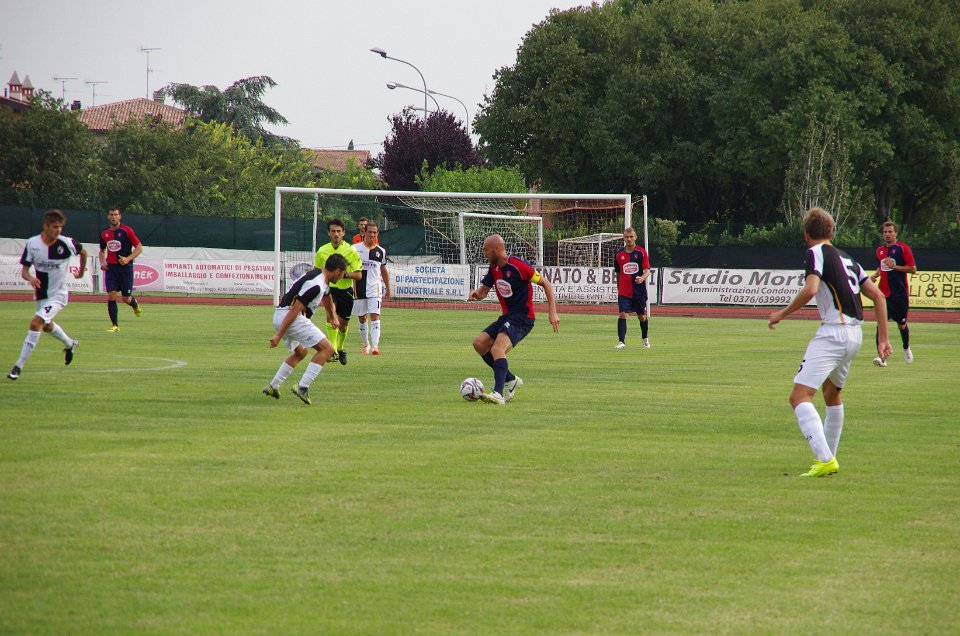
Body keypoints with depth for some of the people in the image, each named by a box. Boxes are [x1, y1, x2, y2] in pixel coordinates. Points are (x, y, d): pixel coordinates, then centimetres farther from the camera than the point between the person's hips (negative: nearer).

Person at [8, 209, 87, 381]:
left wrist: (81, 273, 18)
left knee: (36, 323, -22)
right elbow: (24, 270, -8)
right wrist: (30, 278, -30)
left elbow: (83, 252, 6)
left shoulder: (67, 243, -17)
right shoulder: (32, 243, -12)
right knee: (47, 326, 26)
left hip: (58, 294, -5)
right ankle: (70, 344, 58)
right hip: (41, 294, 5)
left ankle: (19, 365, -18)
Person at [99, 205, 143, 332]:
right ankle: (115, 325, -6)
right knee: (111, 295, -12)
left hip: (125, 267, -3)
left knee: (126, 298, 1)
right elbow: (102, 251, 23)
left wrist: (128, 259, -17)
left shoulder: (127, 231, -6)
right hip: (111, 268, 3)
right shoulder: (105, 234, 7)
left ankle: (135, 304, 39)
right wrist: (102, 262, 4)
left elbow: (139, 247, -4)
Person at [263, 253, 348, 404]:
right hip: (289, 318, -10)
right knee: (327, 349, -11)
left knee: (300, 352, 31)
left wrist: (332, 316, 58)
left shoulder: (323, 280, 15)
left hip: (279, 316, 10)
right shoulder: (315, 285, -18)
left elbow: (326, 296, 39)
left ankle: (273, 387, 30)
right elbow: (295, 310, -22)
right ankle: (303, 387, -18)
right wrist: (279, 335, -24)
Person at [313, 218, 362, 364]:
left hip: (346, 291, 1)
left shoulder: (351, 251, -7)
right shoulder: (322, 251, -1)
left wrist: (345, 274, -24)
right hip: (330, 288, -1)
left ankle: (339, 349, 38)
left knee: (343, 324, 10)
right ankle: (333, 351, -32)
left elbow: (358, 275, -8)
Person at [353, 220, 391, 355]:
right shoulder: (355, 249, 0)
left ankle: (375, 345, -18)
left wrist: (388, 289, 20)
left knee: (375, 316, -13)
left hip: (374, 288, 0)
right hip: (358, 287, 0)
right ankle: (365, 345, 24)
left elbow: (383, 271, 18)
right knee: (361, 318, 9)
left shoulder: (381, 252, 6)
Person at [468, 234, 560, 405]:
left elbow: (546, 284, -10)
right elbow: (483, 291, 15)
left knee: (497, 349, -27)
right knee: (479, 343, 0)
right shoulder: (494, 268, 9)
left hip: (522, 318, -9)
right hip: (507, 317, 9)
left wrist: (552, 312, -15)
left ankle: (498, 393, -37)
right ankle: (510, 379, 9)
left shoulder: (518, 266, -16)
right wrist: (476, 293, -11)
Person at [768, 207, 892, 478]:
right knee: (832, 395, 30)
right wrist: (883, 338, 20)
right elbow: (878, 296, 18)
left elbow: (810, 290, -20)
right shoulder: (848, 259, 20)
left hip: (833, 332, -9)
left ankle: (825, 460, -29)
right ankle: (829, 457, 38)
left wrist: (782, 314, -7)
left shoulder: (817, 253, -3)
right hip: (855, 334, 9)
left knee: (799, 397, -14)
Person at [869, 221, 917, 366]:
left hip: (900, 294, -3)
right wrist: (875, 275, 7)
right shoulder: (880, 250, 11)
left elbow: (913, 269, -9)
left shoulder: (903, 248, -5)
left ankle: (906, 349, 40)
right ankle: (881, 357, -18)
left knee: (902, 325, 11)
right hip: (884, 293, 3)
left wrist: (894, 266, -16)